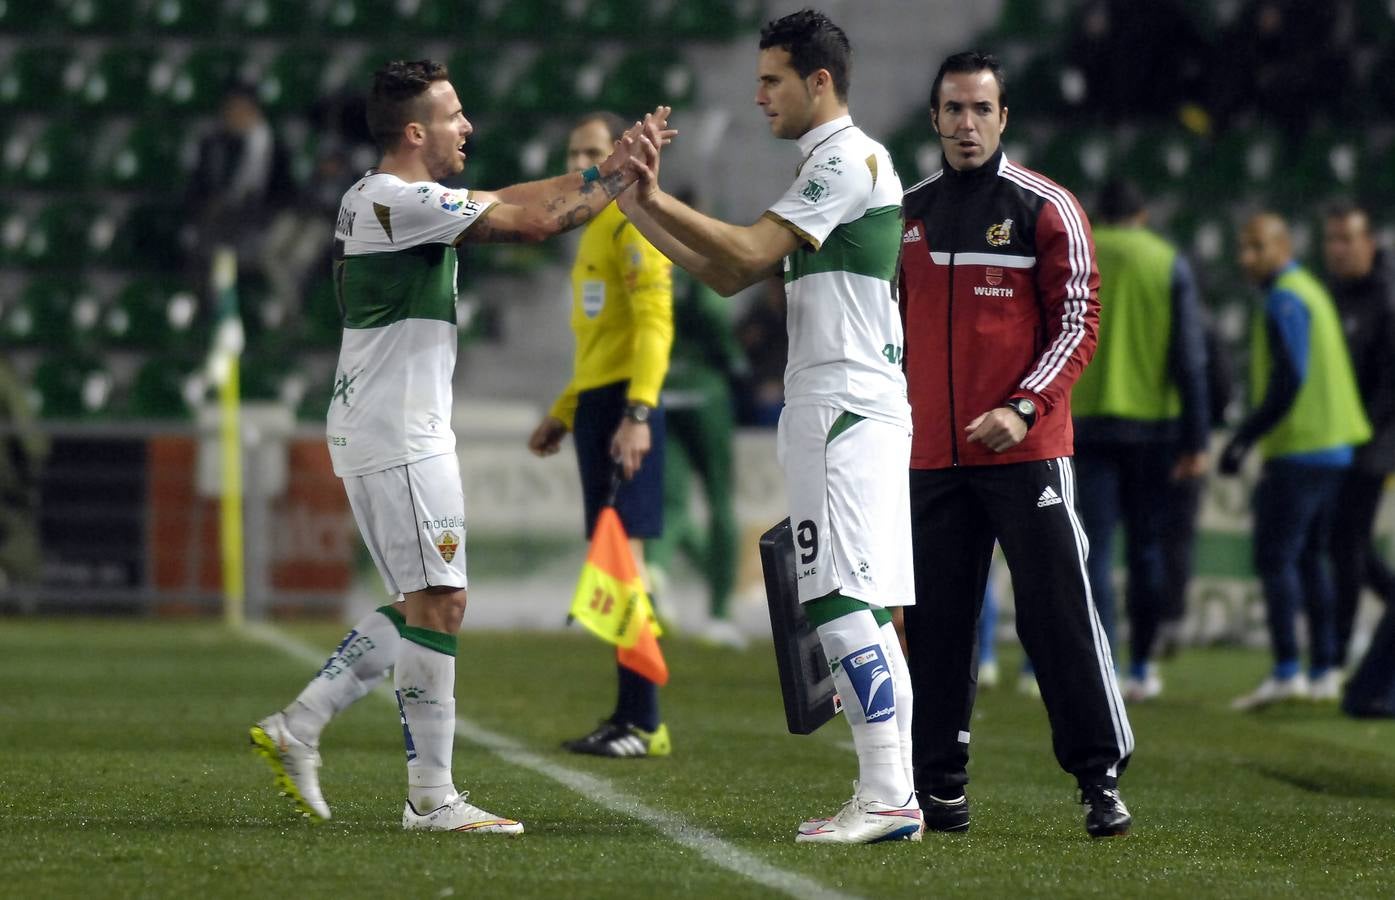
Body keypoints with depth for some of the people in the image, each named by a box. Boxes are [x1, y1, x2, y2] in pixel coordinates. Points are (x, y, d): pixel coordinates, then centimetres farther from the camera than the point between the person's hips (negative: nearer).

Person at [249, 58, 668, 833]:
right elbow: (533, 222, -18)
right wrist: (618, 180, -5)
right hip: (400, 438, -10)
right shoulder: (400, 203, -16)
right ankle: (432, 798, -5)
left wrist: (607, 166, 9)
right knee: (438, 604, -8)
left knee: (420, 608, 14)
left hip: (380, 433, 10)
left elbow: (511, 201, 17)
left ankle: (295, 729, 14)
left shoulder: (384, 198, 15)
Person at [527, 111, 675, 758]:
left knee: (624, 556, -12)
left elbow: (654, 323, -17)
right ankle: (628, 718, 11)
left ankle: (645, 724, -13)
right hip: (595, 402, 10)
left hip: (625, 406, -10)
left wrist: (637, 414, -26)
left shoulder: (632, 224, -8)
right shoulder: (596, 231, 23)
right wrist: (562, 415, 29)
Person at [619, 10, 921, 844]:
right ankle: (897, 795, 8)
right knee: (864, 610, 8)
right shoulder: (832, 166, 22)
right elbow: (729, 275, 21)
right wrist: (640, 208, 14)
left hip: (845, 409, -10)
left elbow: (750, 250, -15)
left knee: (840, 602, -13)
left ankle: (886, 796, -16)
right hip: (838, 409, 10)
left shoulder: (850, 158, -9)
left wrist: (658, 199, -9)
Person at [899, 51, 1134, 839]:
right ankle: (941, 783, 12)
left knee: (1060, 614, -7)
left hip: (1026, 451, -4)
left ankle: (1102, 777, -4)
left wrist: (1024, 407, -17)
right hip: (932, 456, 5)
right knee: (936, 623, 5)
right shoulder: (908, 215, 13)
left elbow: (1078, 324, -6)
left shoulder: (1046, 208, -2)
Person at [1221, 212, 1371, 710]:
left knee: (1274, 558, -9)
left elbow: (1289, 380, -21)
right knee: (1312, 558, 12)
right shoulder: (1312, 291, 18)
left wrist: (1244, 438, -15)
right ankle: (1324, 671, 11)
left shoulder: (1284, 301, -13)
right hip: (1335, 448, 10)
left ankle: (1286, 673, -15)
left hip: (1297, 451, -10)